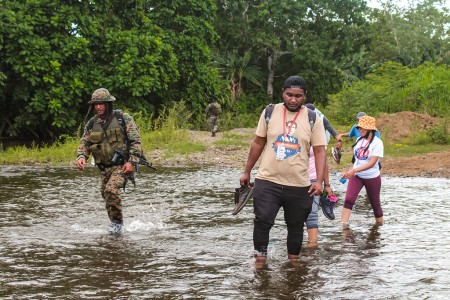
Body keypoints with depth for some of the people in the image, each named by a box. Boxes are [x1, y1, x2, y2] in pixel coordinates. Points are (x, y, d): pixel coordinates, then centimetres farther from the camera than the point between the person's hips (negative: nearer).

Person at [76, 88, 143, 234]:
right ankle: (115, 223, 27)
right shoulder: (91, 124, 8)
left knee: (111, 190, -24)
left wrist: (132, 162, -17)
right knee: (106, 194, 9)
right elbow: (84, 143, 10)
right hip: (104, 167, 6)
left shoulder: (123, 118, -6)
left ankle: (117, 222, -10)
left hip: (122, 165, -6)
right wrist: (81, 157, -12)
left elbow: (136, 141, -8)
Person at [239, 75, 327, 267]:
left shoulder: (313, 119, -1)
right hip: (267, 181, 0)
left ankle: (293, 260, 26)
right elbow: (258, 143, 10)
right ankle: (260, 259, -1)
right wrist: (246, 172, 11)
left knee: (296, 226, 10)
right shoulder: (270, 112, 2)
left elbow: (319, 151, -3)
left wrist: (319, 181, -13)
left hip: (299, 186, 0)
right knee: (262, 220, -14)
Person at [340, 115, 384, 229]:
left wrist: (354, 170, -33)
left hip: (372, 178, -4)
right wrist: (351, 172, 18)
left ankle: (379, 224, 33)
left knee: (375, 203, 11)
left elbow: (372, 163, -24)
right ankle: (343, 226, -24)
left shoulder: (377, 143, -15)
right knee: (349, 198, -17)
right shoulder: (359, 140, 3)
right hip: (356, 176, 4)